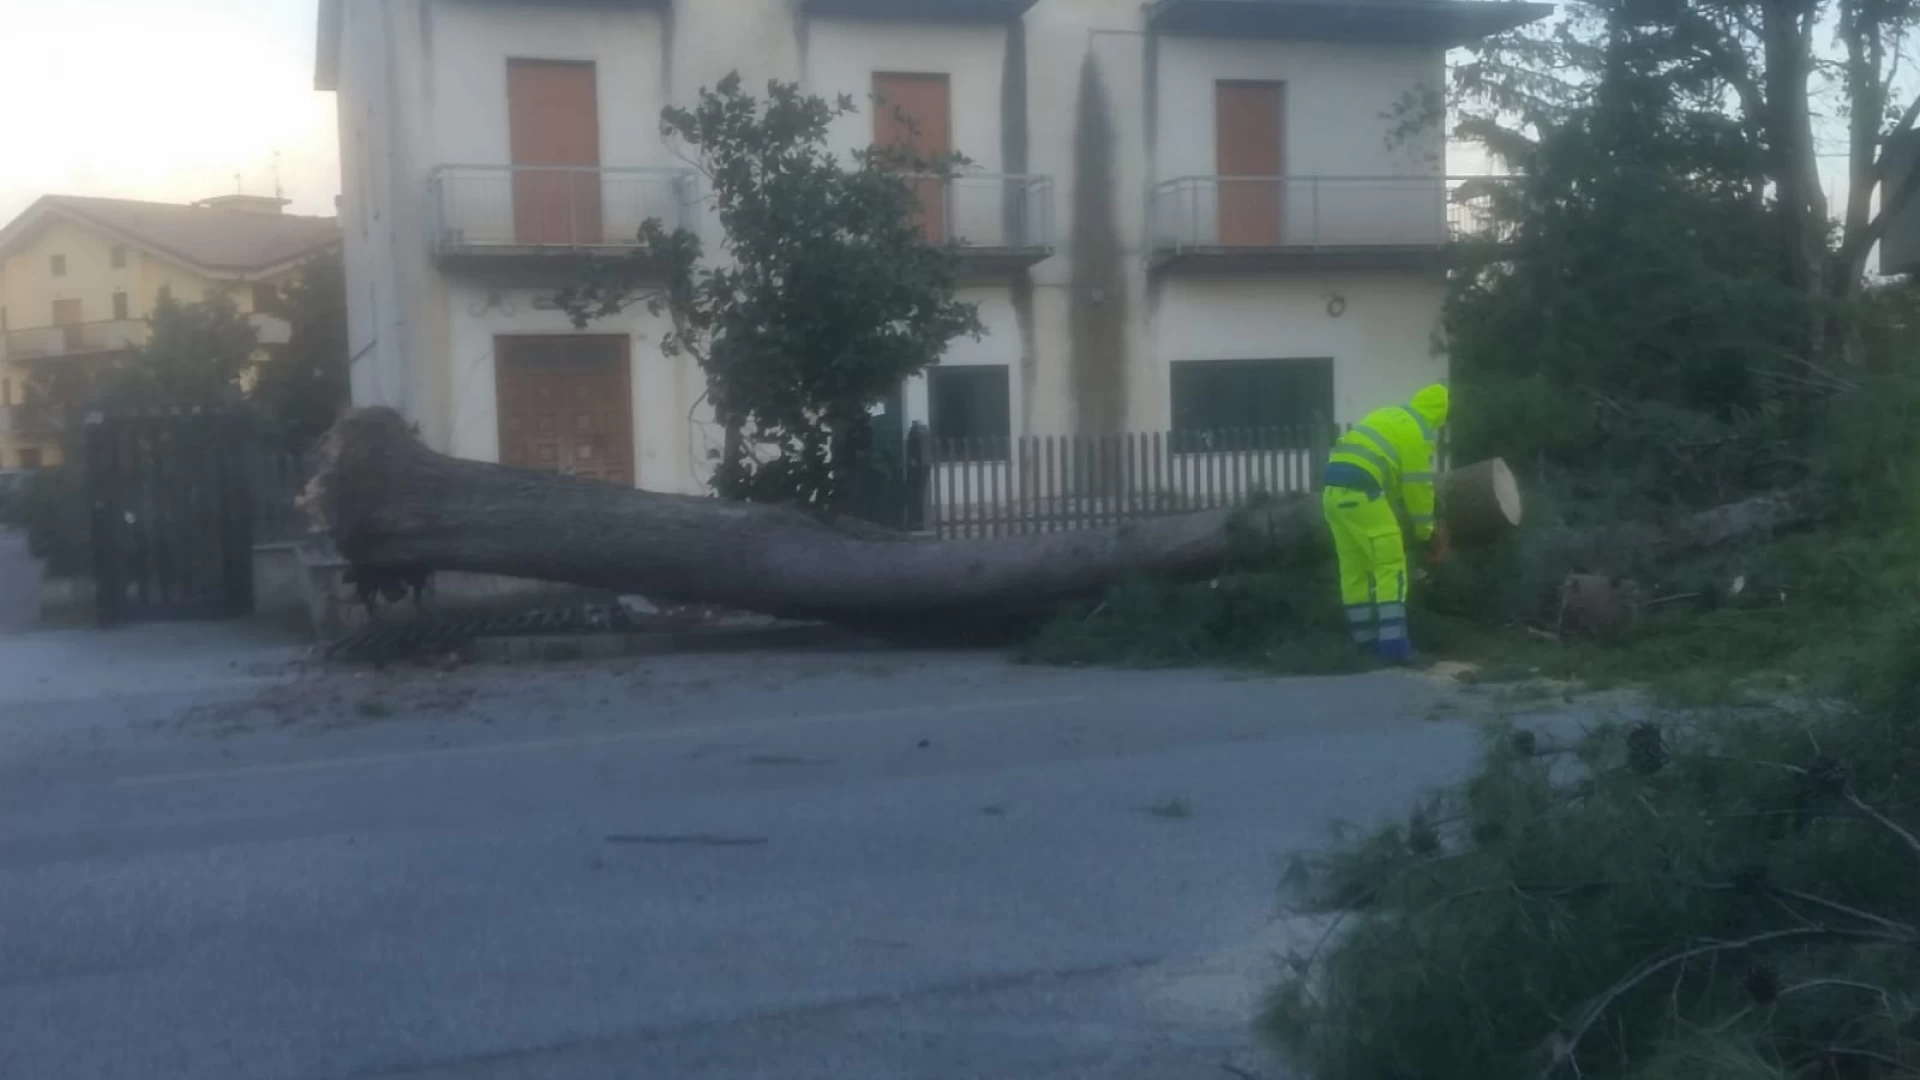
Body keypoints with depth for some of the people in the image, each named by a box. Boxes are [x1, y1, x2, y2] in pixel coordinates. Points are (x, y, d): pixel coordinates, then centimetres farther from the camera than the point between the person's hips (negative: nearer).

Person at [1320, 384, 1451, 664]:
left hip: (1334, 489, 9)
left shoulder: (1389, 417, 26)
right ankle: (1393, 645, -9)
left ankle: (1367, 641, 19)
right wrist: (1426, 530, 11)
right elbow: (1418, 484, 0)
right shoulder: (1421, 430, 0)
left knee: (1354, 569, 13)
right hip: (1359, 492, -9)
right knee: (1390, 567, -4)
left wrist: (1399, 519, 31)